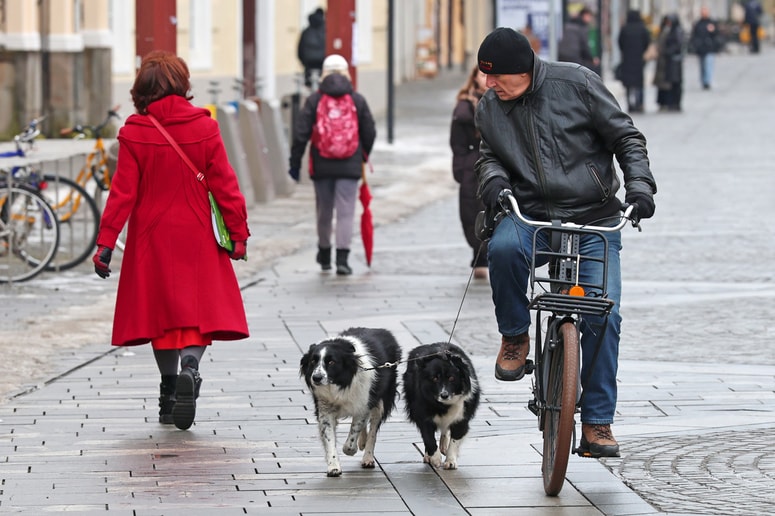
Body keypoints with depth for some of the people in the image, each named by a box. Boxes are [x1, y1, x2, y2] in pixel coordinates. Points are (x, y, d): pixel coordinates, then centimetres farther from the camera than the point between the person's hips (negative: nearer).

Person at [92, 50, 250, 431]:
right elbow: (224, 185, -4)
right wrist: (238, 233, 3)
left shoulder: (134, 132, -7)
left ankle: (169, 393, 15)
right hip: (196, 237, 0)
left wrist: (106, 242, -7)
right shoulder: (204, 127, -5)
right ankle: (190, 366, -24)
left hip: (151, 236, 1)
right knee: (198, 306, 4)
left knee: (160, 307, 12)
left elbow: (123, 192, -9)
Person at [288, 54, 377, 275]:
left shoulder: (314, 100, -1)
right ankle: (342, 257, -11)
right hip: (349, 166, -1)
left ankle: (324, 255, 29)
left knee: (324, 211, 14)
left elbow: (301, 133, -5)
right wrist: (364, 156, 23)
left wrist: (295, 162, 2)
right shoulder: (357, 100, 1)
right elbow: (369, 133, 5)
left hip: (321, 166, 1)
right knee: (346, 212, -1)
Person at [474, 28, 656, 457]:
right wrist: (493, 178, -6)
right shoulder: (489, 108, 4)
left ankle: (597, 422, 0)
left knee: (603, 316, -11)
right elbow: (489, 153, 17)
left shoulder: (576, 83, -7)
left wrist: (639, 184, -14)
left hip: (595, 219, -2)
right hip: (531, 215, 2)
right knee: (504, 247, -34)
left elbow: (625, 136, -1)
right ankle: (515, 336, -8)